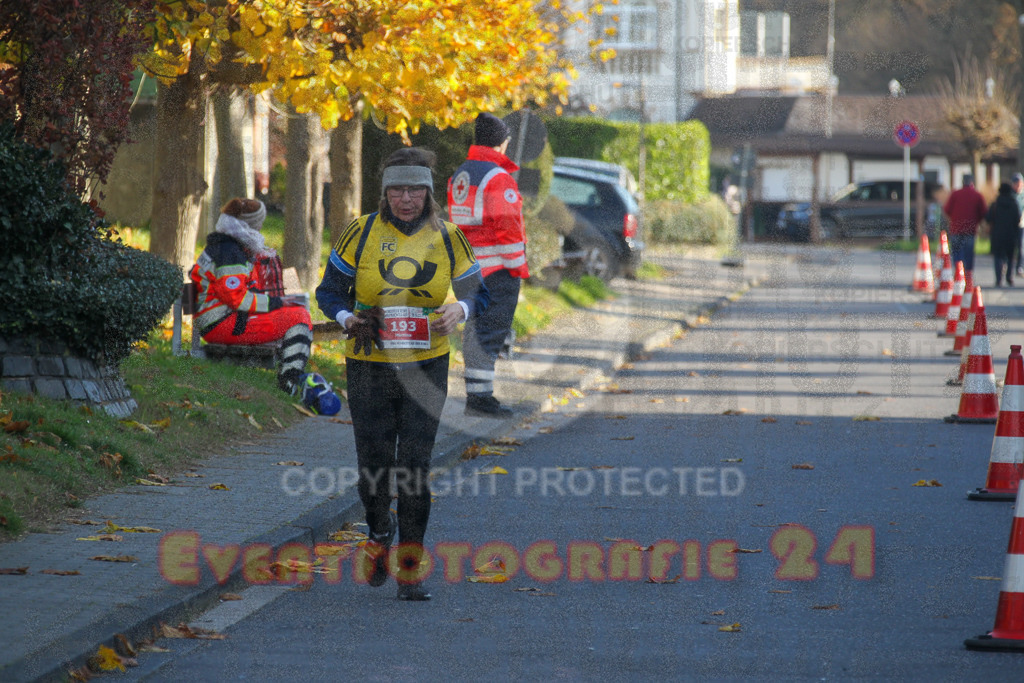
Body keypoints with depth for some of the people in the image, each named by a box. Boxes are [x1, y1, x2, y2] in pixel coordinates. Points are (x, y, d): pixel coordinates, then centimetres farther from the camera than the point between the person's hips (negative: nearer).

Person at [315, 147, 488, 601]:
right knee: (374, 468, 1)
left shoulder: (447, 238, 2)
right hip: (368, 367, 0)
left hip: (425, 369, 0)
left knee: (414, 469, -7)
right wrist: (348, 319, -17)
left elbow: (475, 291, 10)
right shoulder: (361, 233, -2)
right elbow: (329, 290, 4)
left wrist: (459, 312, -13)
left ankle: (409, 571, 3)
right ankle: (380, 533, 35)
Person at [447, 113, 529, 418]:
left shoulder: (457, 177, 13)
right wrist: (518, 266, -12)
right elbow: (507, 226, -17)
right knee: (490, 331, -8)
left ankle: (475, 394, 18)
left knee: (475, 329, 14)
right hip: (498, 267, -9)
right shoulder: (498, 177, -14)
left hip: (469, 267, 9)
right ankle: (479, 396, -11)